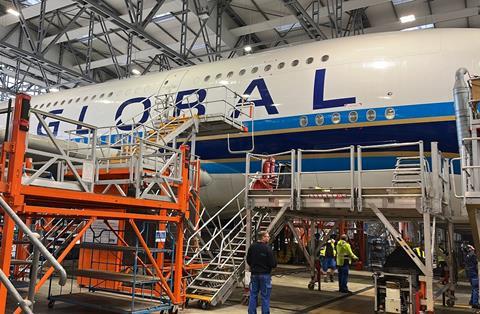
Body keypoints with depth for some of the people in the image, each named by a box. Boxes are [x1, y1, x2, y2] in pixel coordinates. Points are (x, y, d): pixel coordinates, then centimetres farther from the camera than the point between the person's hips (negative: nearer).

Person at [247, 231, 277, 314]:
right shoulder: (267, 248, -16)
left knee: (253, 295, 13)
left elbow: (248, 260, 7)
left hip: (254, 274, 5)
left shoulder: (252, 247, -1)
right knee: (265, 297, 5)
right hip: (265, 275, -5)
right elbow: (273, 264, -16)